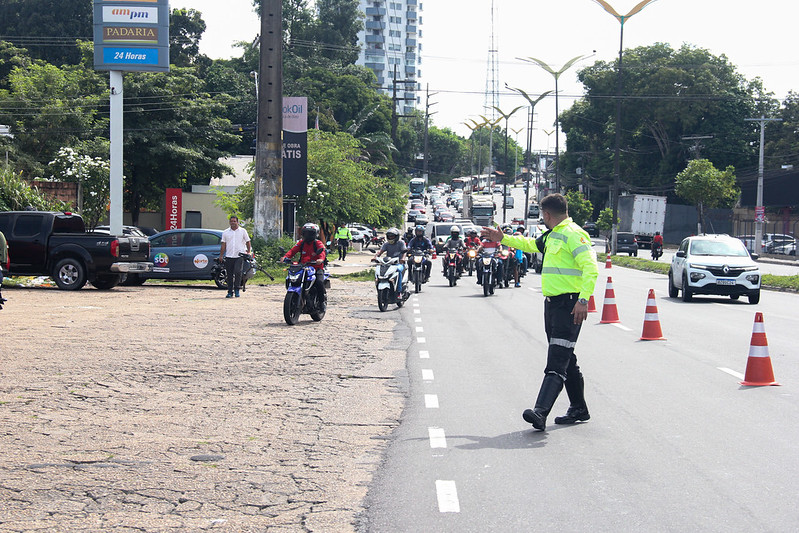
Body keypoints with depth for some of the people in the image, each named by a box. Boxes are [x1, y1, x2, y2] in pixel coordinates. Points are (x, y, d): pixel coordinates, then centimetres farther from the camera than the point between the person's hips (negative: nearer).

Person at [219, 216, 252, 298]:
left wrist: (248, 253, 2)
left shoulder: (243, 231, 7)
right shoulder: (225, 232, 11)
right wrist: (221, 256, 5)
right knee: (229, 275, 3)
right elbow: (223, 245, 11)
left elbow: (247, 242, 10)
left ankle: (237, 289, -8)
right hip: (229, 256, 2)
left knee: (237, 271, -18)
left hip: (240, 255, -2)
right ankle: (230, 292, 9)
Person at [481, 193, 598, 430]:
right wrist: (503, 239, 41)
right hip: (552, 303, 10)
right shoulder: (552, 235, 18)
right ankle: (578, 409, 26)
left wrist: (583, 299, -32)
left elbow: (591, 268, -22)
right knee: (566, 360, 16)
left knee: (557, 362, -16)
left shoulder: (573, 234, -12)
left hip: (568, 305, -10)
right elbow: (531, 244, 40)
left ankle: (540, 412, -27)